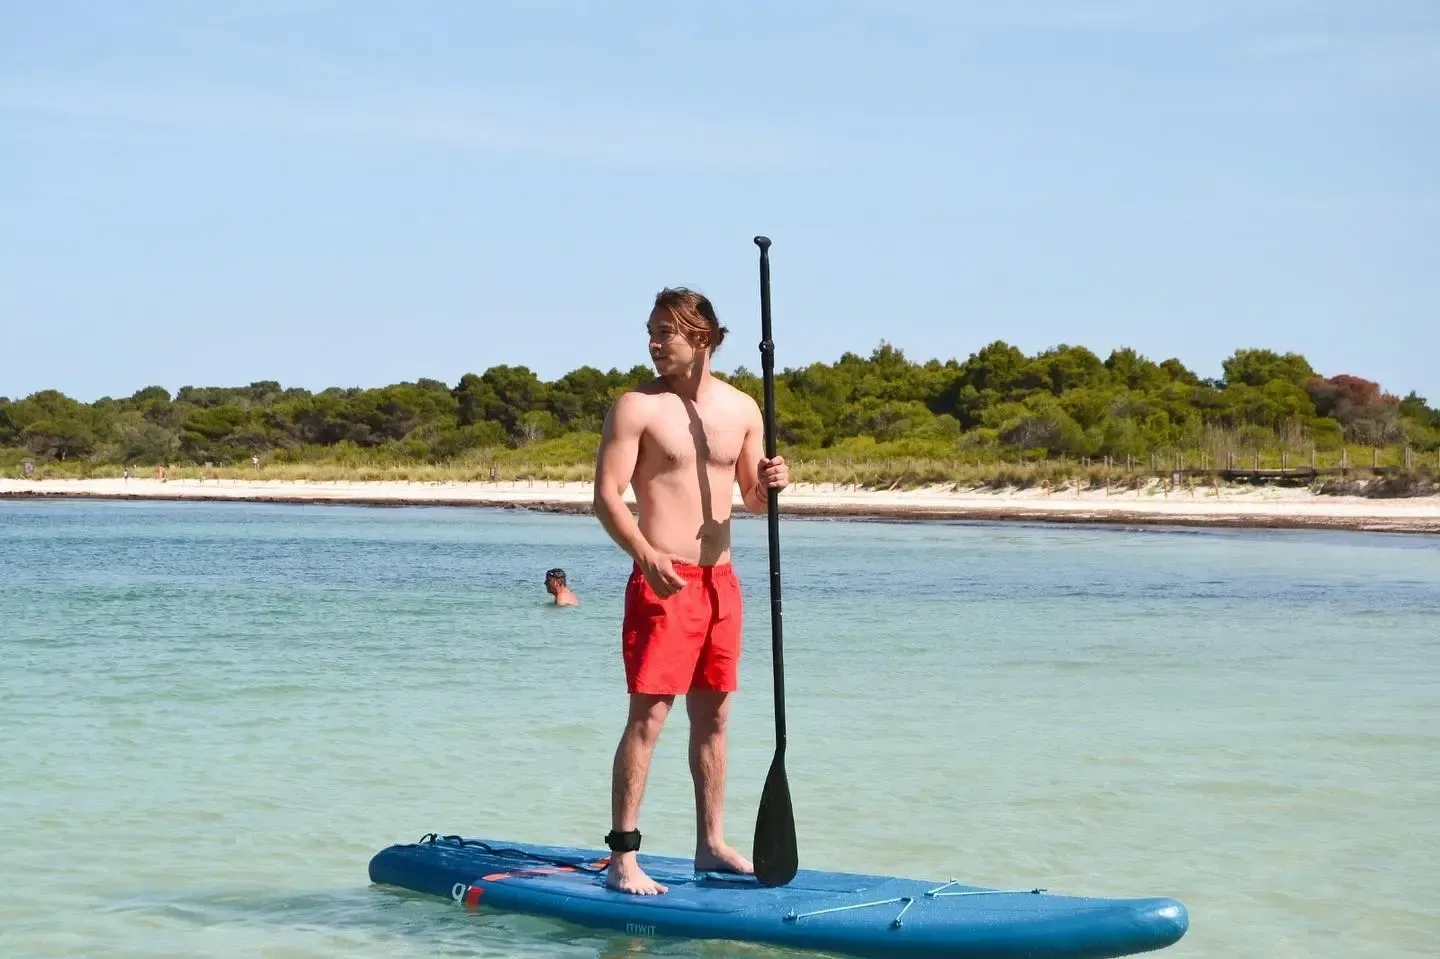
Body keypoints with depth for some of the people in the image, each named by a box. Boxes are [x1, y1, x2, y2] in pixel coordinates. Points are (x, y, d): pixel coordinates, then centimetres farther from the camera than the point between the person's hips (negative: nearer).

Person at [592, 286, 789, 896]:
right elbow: (606, 495, -11)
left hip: (720, 578, 5)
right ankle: (622, 858, -6)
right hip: (662, 579, -5)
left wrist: (769, 485, -8)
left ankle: (711, 844, 20)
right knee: (648, 714, -8)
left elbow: (752, 500, 16)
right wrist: (646, 554, -26)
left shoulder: (742, 409, 9)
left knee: (713, 715, 11)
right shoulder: (636, 406, -6)